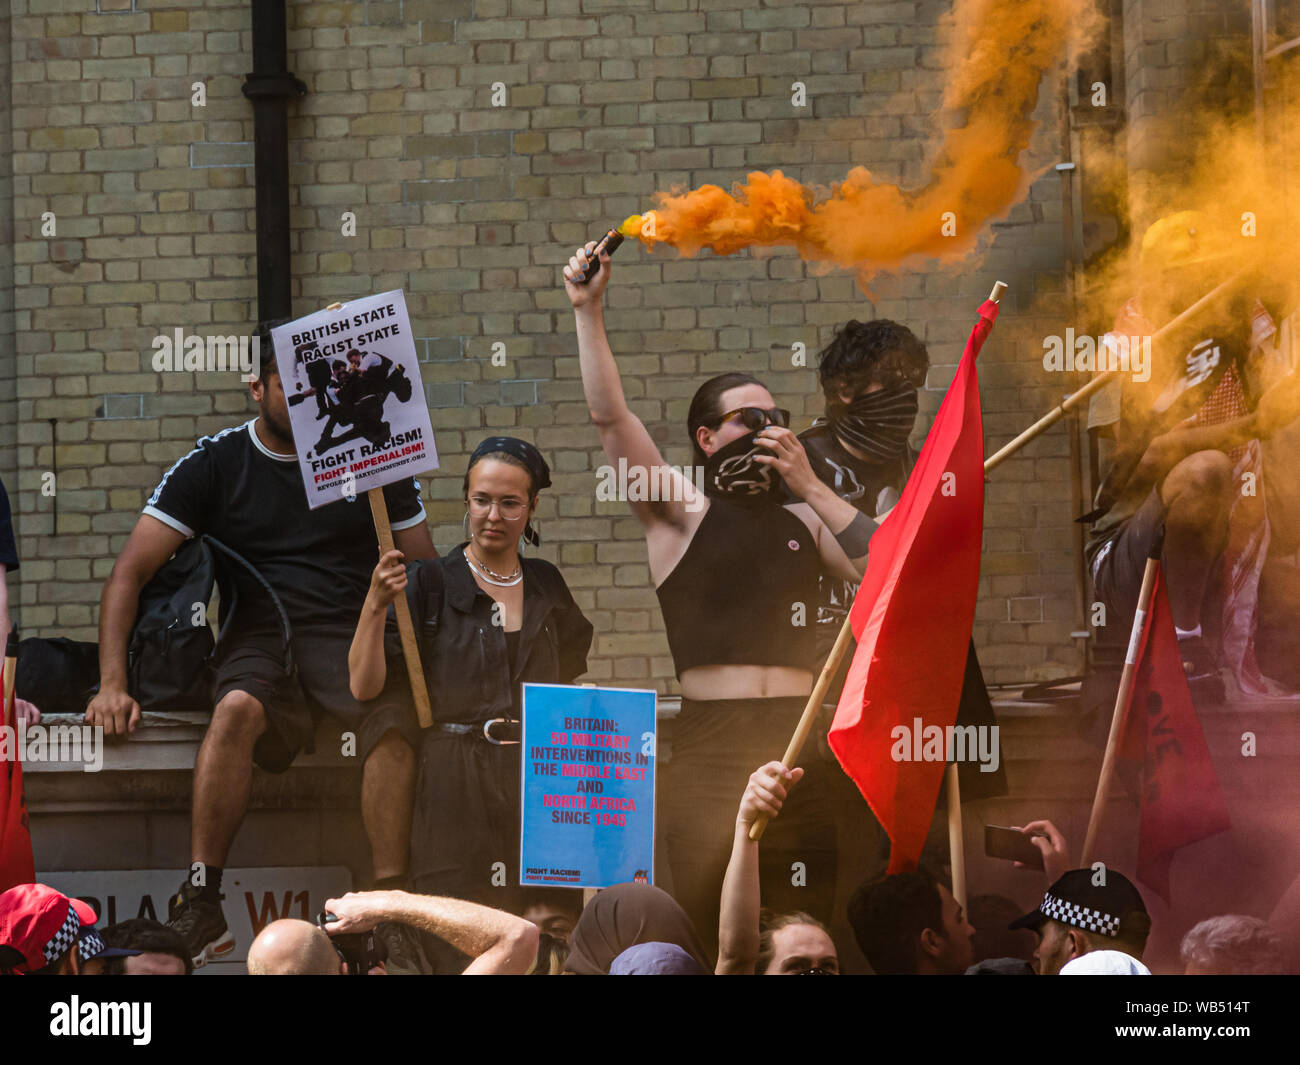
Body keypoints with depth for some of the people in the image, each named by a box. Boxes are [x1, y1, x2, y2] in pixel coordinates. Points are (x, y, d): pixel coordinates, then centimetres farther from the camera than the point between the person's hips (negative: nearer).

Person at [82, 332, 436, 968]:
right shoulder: (215, 464, 7)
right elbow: (130, 573, 3)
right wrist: (112, 684, -11)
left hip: (351, 633, 0)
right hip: (258, 636, 0)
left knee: (396, 716, -34)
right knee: (237, 708, -36)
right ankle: (201, 906, -35)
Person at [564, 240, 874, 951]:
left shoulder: (804, 519, 18)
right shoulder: (681, 510, 8)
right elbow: (610, 417, -2)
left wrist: (810, 486, 3)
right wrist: (587, 311, -10)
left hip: (798, 742, 3)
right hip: (710, 743, -3)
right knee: (708, 937, -8)